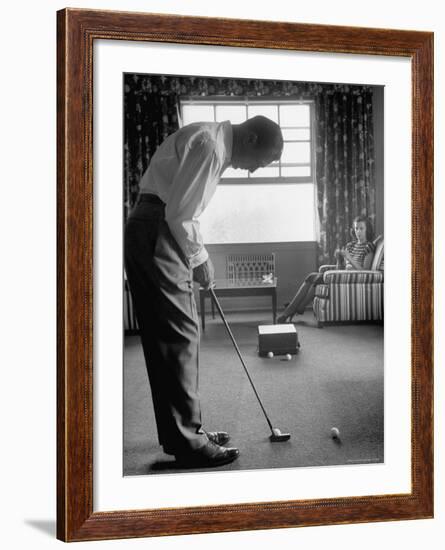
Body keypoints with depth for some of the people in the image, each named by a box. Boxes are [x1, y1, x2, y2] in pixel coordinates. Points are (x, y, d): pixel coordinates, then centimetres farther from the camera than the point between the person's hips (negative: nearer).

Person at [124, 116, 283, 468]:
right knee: (179, 334, -8)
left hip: (149, 235, 10)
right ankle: (188, 442, -1)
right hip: (156, 232, -10)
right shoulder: (209, 144, -14)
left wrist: (198, 256, 15)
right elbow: (179, 213, -20)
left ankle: (185, 430, 21)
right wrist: (199, 259, -9)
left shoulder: (215, 144, 18)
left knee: (169, 335, 12)